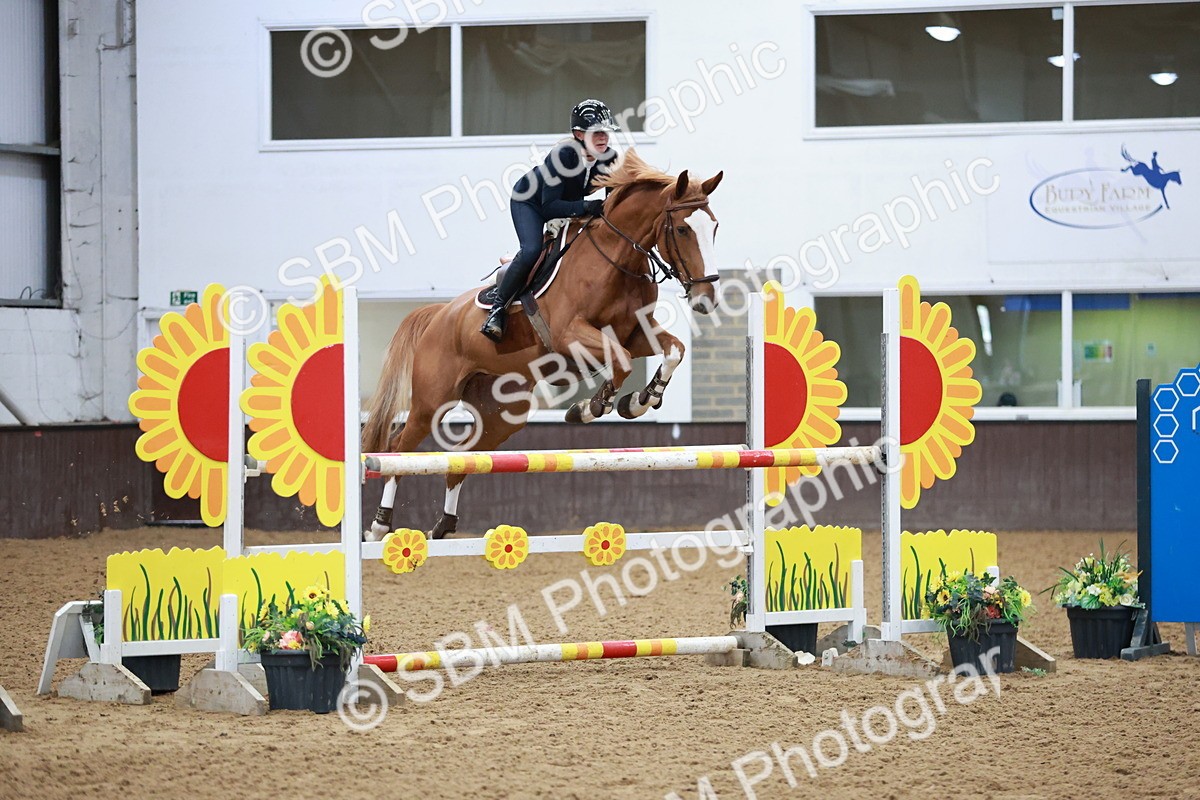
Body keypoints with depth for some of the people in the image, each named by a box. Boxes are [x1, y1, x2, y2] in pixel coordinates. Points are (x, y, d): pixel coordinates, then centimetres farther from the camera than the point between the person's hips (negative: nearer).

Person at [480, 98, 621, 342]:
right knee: (532, 250, -27)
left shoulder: (610, 158, -20)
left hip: (569, 206, 7)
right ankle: (497, 309, -18)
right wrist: (584, 207, -48)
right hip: (529, 201, -7)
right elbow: (549, 206, -37)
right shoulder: (563, 155, -36)